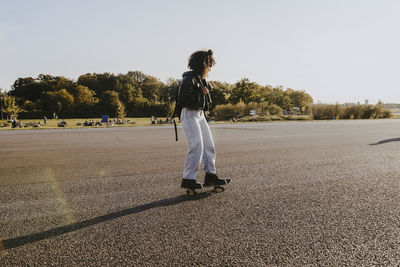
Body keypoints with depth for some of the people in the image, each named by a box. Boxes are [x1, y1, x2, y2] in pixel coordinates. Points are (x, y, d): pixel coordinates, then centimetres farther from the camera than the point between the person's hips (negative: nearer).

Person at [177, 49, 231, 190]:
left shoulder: (201, 79, 12)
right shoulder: (189, 79, -16)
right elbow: (183, 100, -23)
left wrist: (207, 88, 9)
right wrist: (201, 93, -17)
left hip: (200, 114, 10)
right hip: (189, 115, -9)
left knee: (209, 144, 8)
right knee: (197, 146, -15)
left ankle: (210, 175, 15)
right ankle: (187, 179, -8)